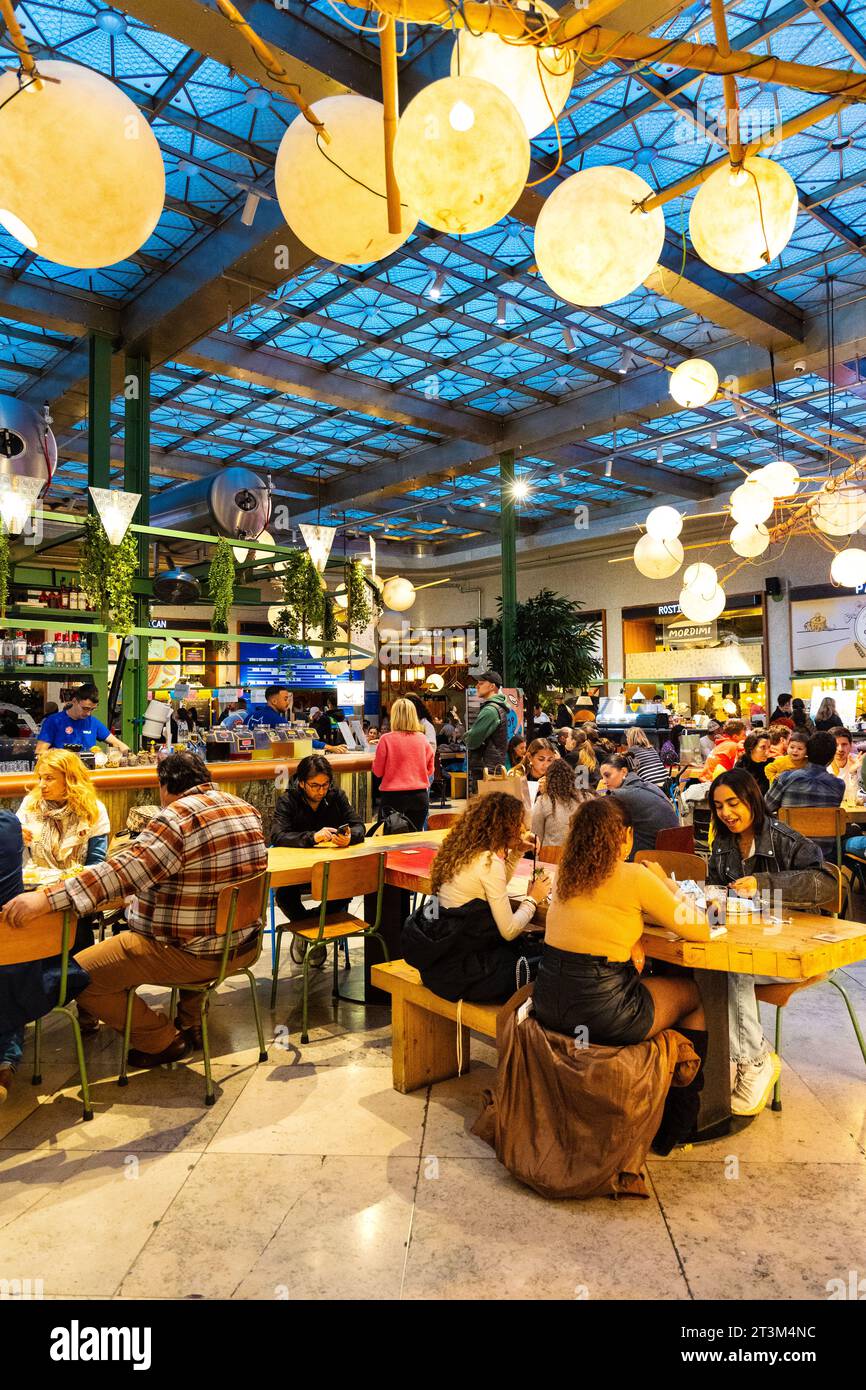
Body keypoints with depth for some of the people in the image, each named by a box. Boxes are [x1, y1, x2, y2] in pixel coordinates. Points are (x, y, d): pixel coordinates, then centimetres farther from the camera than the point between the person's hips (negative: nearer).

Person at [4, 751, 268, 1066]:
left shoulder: (179, 818, -21)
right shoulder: (246, 809, 4)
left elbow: (123, 872, -29)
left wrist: (46, 898, -32)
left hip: (194, 955, -9)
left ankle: (164, 1040, 11)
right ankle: (191, 1023, 36)